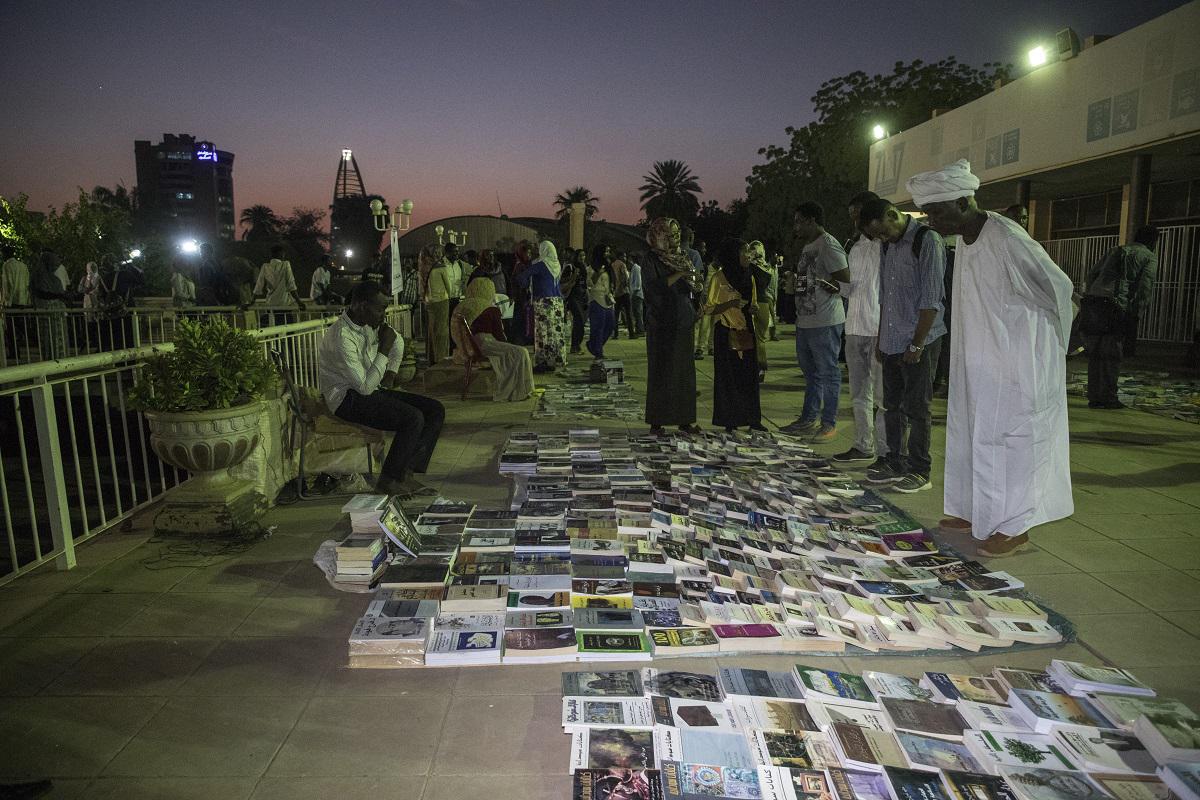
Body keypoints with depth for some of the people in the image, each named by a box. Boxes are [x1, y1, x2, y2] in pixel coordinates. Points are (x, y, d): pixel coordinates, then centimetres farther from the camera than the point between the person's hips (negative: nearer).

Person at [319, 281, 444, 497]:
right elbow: (365, 387, -26)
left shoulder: (371, 324, 3)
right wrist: (384, 350, -23)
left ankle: (407, 473, -8)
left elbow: (398, 342, 25)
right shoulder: (341, 337, -24)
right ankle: (389, 480, -11)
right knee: (413, 418, -27)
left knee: (436, 410, -6)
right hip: (348, 400, -9)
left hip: (371, 389, 9)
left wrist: (391, 372, 13)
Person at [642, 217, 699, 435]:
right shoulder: (651, 258, -4)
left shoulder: (682, 256, 14)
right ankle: (656, 421, 4)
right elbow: (652, 287, -16)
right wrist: (678, 274, -19)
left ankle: (684, 419, 10)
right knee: (660, 371, -3)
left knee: (684, 371, 4)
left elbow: (691, 286, 18)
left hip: (682, 322, 6)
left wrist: (691, 281, -5)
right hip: (661, 323, -6)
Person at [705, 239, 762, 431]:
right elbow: (709, 309, -8)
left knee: (750, 375, 3)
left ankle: (752, 418, 11)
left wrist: (753, 310, 2)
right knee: (728, 376, -3)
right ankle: (729, 422, 4)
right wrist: (731, 304, -21)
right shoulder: (718, 277, -6)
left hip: (746, 334, 6)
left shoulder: (749, 277, 13)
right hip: (726, 335, -6)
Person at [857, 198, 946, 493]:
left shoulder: (927, 241, -11)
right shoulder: (886, 246, 12)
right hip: (892, 341, 7)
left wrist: (916, 345, -15)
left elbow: (931, 300, -15)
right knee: (892, 405, 12)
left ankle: (919, 471, 10)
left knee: (916, 408, -1)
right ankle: (896, 463, 23)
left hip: (920, 341, -7)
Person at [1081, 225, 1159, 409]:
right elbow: (1146, 285, -3)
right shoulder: (1149, 257, 12)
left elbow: (1092, 273, 22)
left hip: (1091, 300, 5)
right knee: (1111, 355, 1)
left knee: (1094, 353, 8)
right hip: (1115, 307, -5)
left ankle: (1094, 397, 8)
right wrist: (1136, 309, -1)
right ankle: (1108, 398, 0)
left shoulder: (1115, 251, 27)